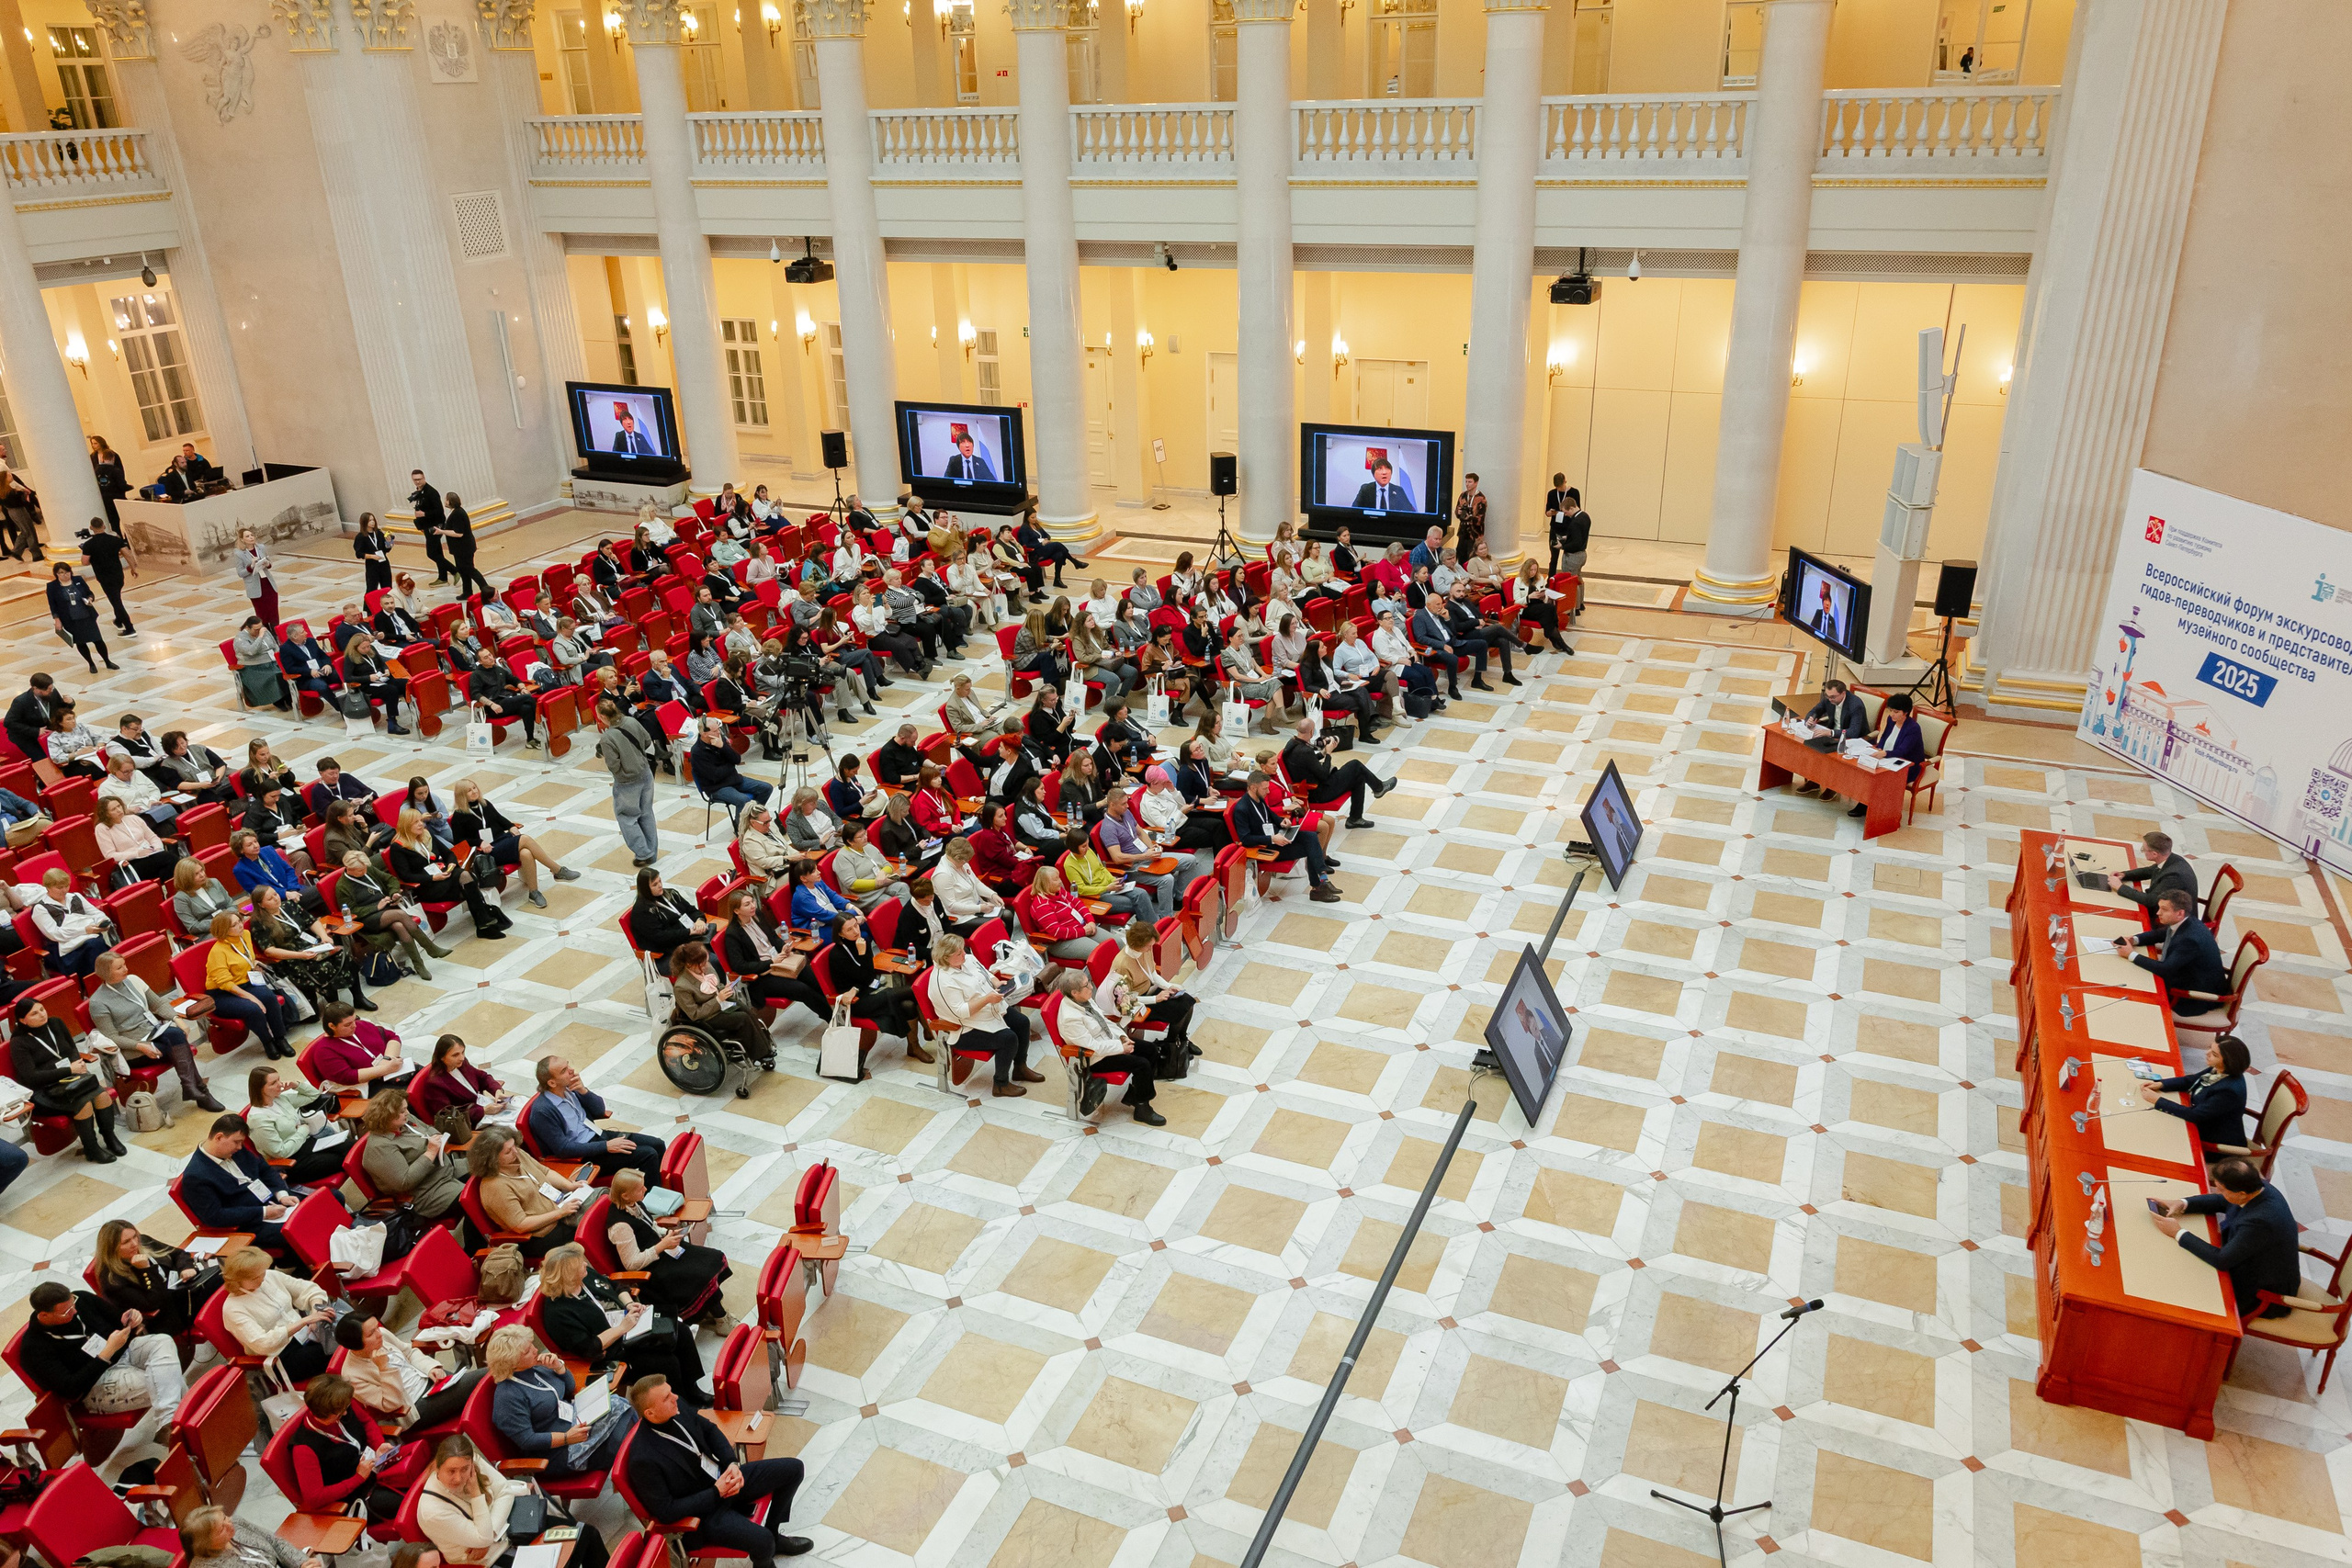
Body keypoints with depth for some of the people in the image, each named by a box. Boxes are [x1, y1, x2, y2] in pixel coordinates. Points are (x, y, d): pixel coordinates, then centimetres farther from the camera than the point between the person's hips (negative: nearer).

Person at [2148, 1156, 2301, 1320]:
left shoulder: (2260, 1222, -38)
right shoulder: (2260, 1187, -13)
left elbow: (2221, 1260, -29)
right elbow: (2220, 1202, 7)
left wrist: (2178, 1233, -21)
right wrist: (2182, 1204, -7)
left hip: (2265, 1295, -8)